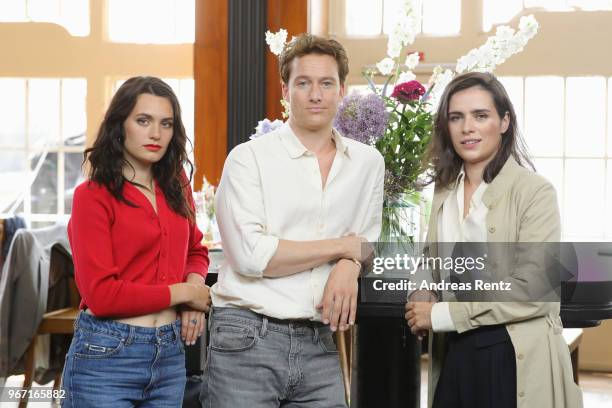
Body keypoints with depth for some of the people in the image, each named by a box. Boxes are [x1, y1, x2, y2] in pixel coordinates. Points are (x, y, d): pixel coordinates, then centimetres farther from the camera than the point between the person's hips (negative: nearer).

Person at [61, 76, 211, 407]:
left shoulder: (175, 187, 9)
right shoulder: (92, 196, -9)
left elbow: (196, 251, 24)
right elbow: (101, 293, -16)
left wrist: (196, 283, 1)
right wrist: (183, 293, -9)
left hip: (170, 354, 6)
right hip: (106, 355, -6)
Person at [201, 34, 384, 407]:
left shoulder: (368, 162, 10)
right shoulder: (249, 159, -4)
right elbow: (251, 256, -14)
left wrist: (349, 266, -5)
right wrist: (343, 246, -6)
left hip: (319, 345, 4)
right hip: (248, 341, -4)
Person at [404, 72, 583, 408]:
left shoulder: (534, 191, -10)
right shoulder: (444, 193, 10)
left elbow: (532, 291, -17)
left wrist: (442, 315, -15)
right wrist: (421, 302, -2)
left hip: (516, 360, -5)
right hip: (455, 356, 5)